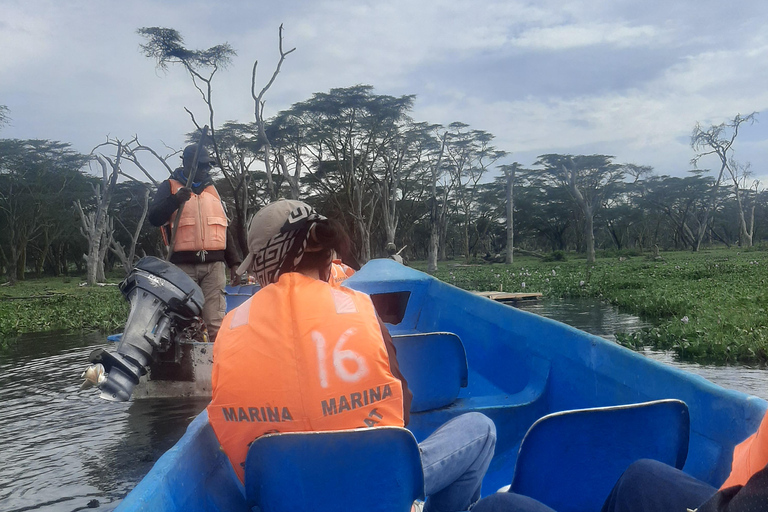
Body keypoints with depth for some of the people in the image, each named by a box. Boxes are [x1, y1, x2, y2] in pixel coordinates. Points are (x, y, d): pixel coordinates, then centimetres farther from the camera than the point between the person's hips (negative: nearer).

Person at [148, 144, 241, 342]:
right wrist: (175, 200, -22)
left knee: (215, 323, -4)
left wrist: (233, 262, 18)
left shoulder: (212, 189, 22)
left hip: (214, 265, 3)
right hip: (183, 265, -3)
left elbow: (224, 229, 25)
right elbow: (154, 218, -6)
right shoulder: (169, 187, 9)